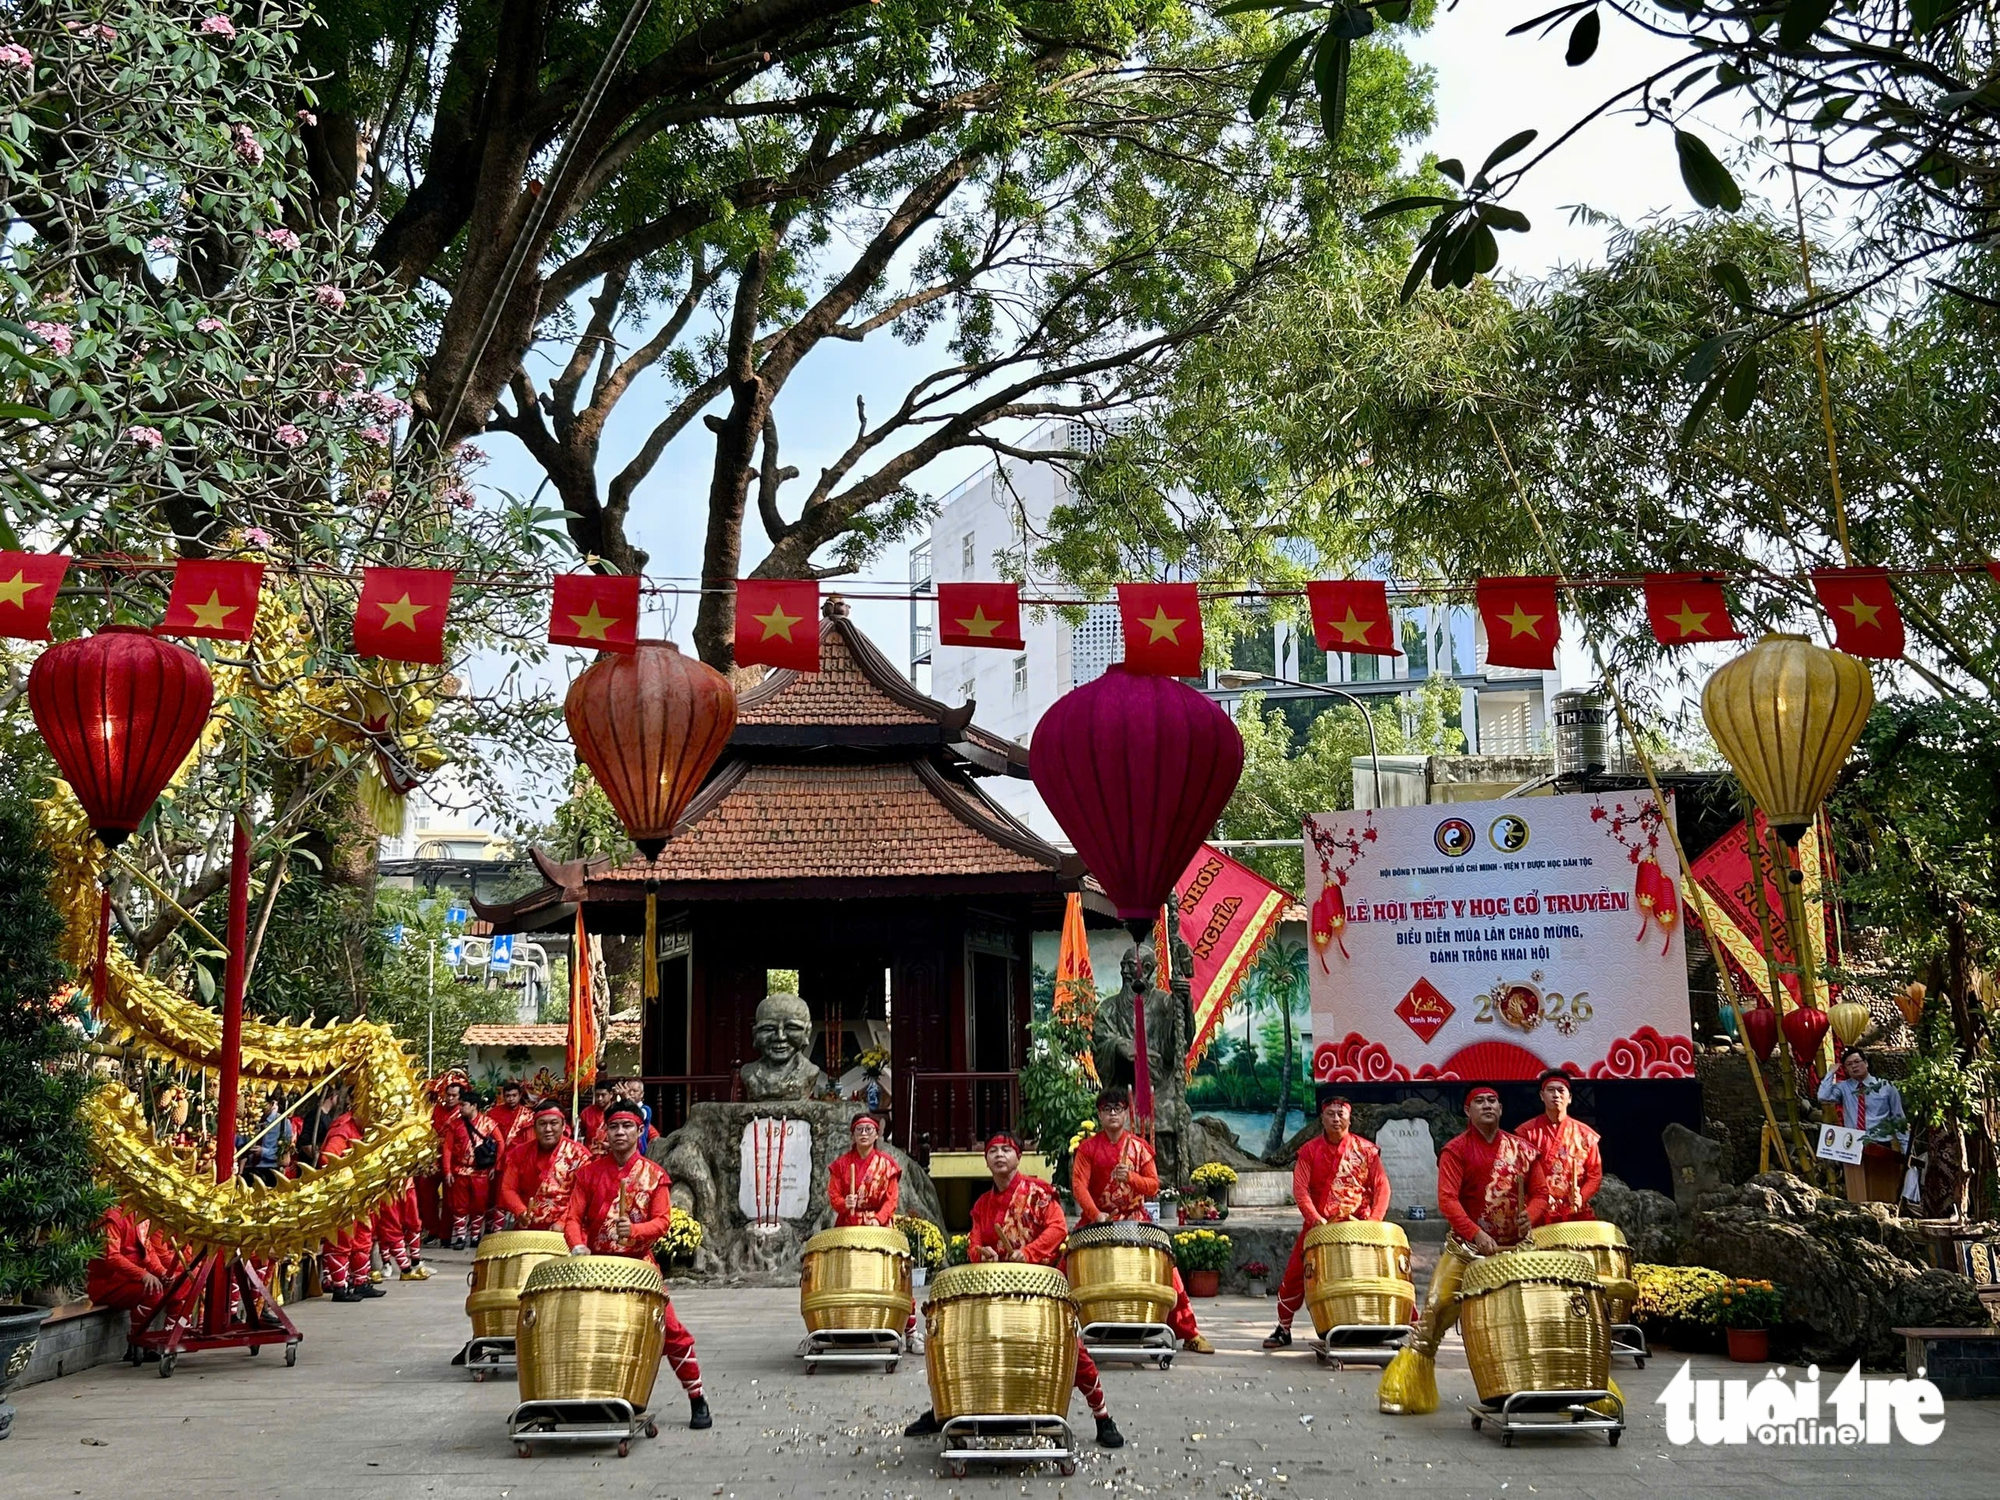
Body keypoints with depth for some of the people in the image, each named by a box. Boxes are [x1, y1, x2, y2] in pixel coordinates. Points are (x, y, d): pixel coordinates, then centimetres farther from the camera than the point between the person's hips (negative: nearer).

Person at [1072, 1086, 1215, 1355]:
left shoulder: (1139, 1147, 5)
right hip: (1096, 1221, -1)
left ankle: (1189, 1333, 3)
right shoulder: (1088, 1148, 0)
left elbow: (1153, 1186, 2)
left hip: (1135, 1220, 1)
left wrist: (1130, 1177, -18)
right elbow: (1079, 1185, -10)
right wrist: (1096, 1214, -25)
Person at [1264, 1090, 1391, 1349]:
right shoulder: (1309, 1151, 1)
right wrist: (1315, 1218, -21)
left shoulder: (1366, 1150, 2)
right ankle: (1283, 1330, 15)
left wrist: (1375, 1219, -15)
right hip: (1319, 1226, 1)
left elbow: (1381, 1186, -1)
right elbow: (1300, 1189, -6)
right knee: (1295, 1276, 0)